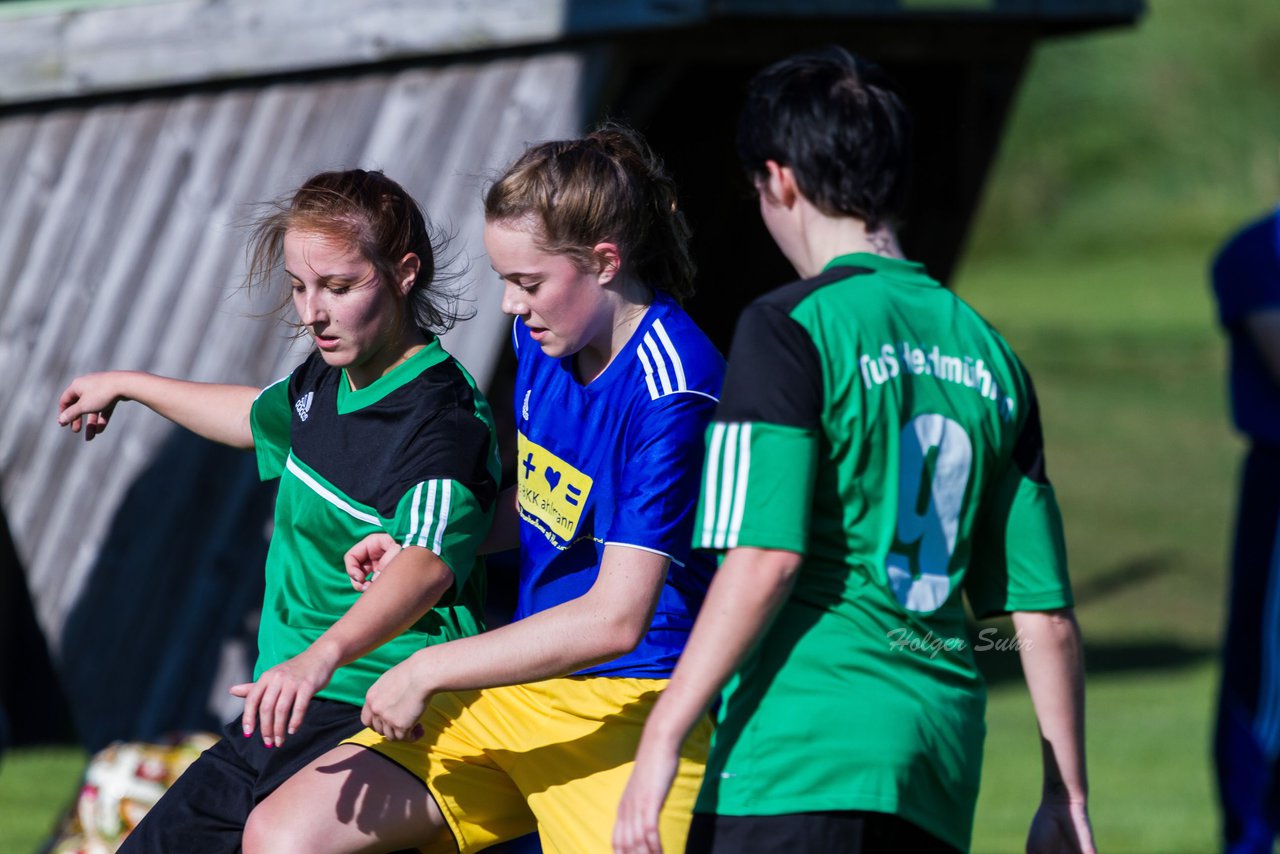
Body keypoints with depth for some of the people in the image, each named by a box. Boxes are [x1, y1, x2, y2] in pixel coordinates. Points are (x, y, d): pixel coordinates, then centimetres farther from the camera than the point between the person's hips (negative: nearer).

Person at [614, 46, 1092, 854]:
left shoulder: (791, 327, -4)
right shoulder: (987, 351, 16)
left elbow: (764, 560, -14)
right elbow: (1045, 612, 16)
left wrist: (661, 740, -12)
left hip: (807, 748, -7)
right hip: (943, 769, 7)